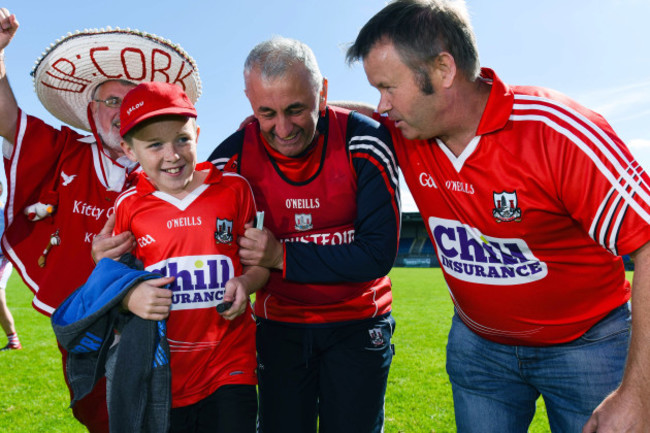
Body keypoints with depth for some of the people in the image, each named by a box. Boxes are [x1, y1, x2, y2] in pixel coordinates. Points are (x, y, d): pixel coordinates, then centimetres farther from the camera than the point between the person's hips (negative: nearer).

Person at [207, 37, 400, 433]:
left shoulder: (364, 143, -18)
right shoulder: (234, 158, -12)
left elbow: (378, 254, -20)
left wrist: (283, 257, -23)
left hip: (358, 322, -1)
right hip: (280, 324, 2)